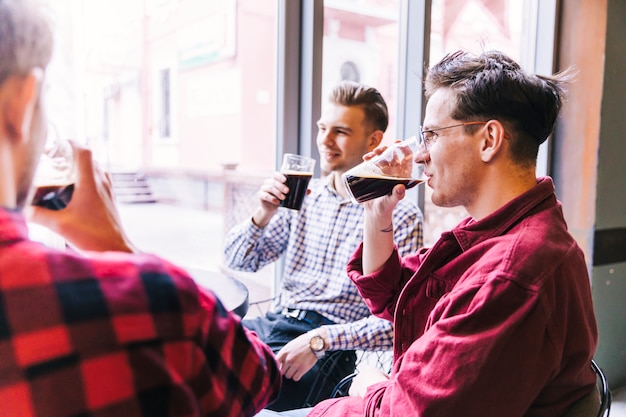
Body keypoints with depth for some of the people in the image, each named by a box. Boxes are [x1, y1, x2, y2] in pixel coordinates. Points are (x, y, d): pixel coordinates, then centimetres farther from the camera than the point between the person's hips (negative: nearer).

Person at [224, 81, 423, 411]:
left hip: (331, 349, -5)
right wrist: (263, 214, -7)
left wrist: (322, 340, -20)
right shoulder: (304, 195, 9)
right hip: (273, 324, 5)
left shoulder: (400, 216, -7)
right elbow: (239, 260, 11)